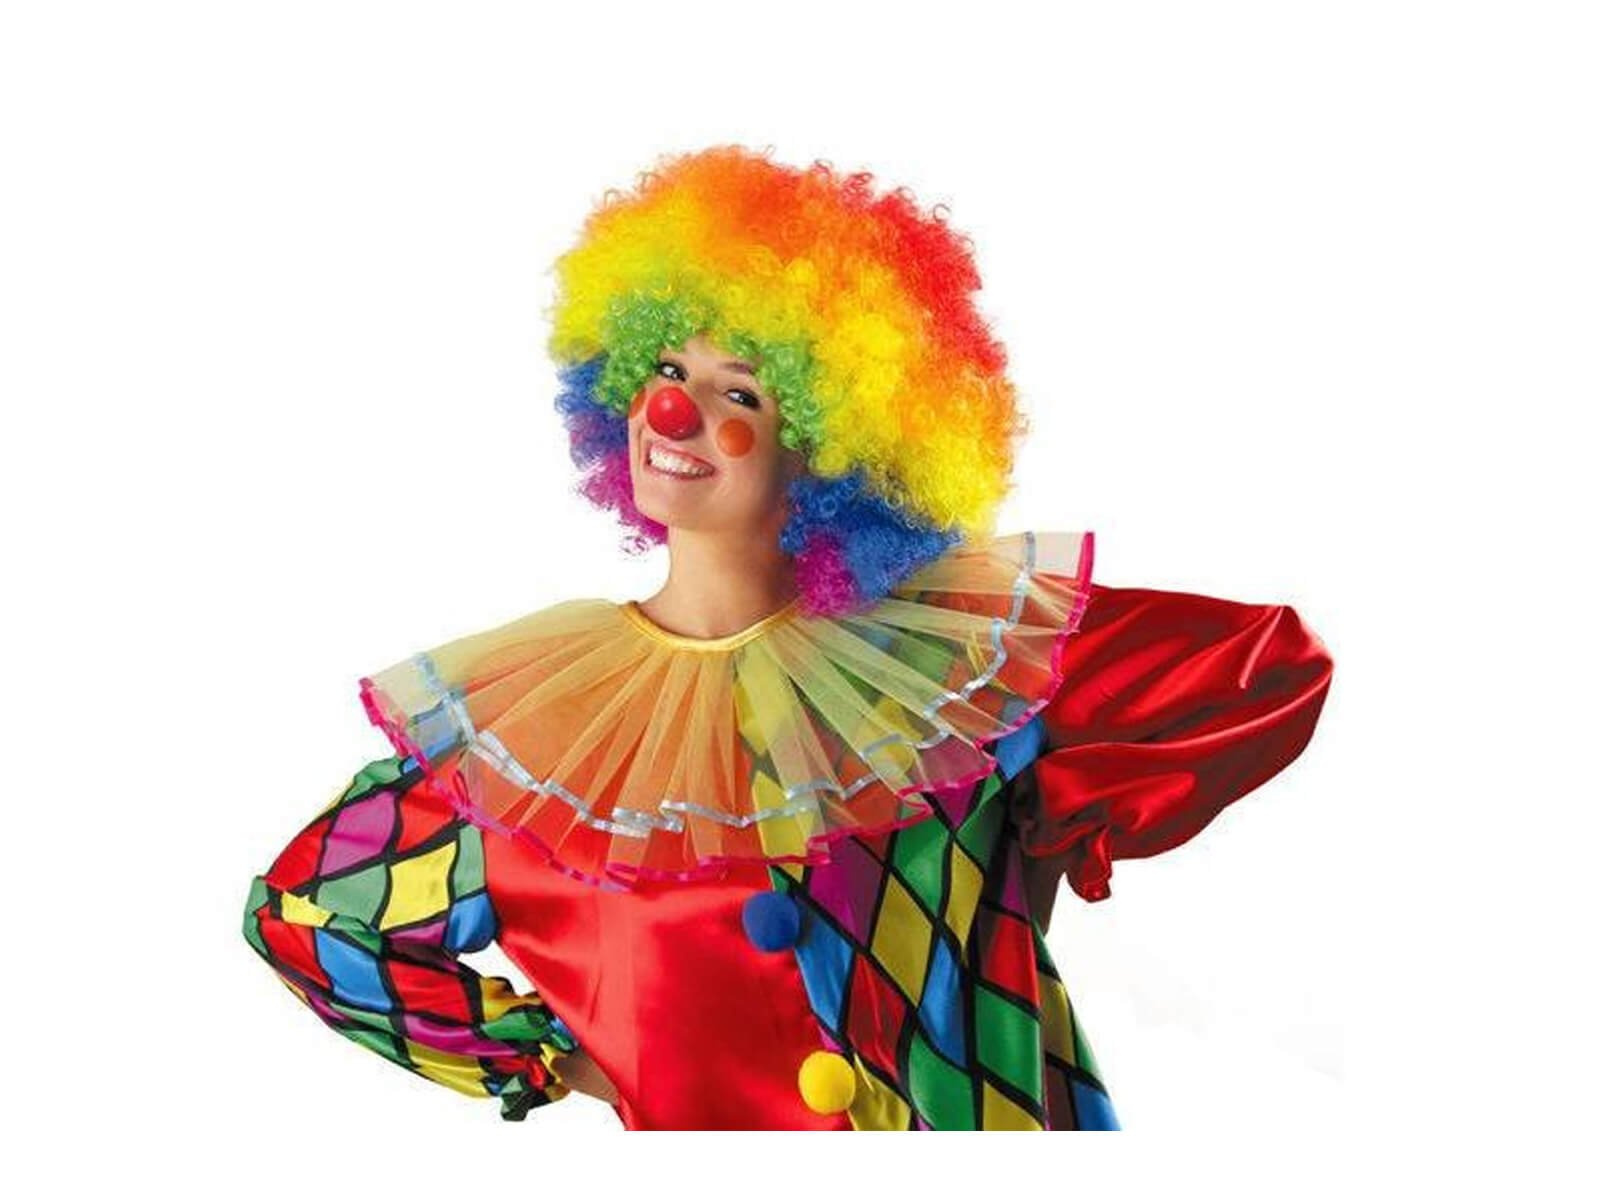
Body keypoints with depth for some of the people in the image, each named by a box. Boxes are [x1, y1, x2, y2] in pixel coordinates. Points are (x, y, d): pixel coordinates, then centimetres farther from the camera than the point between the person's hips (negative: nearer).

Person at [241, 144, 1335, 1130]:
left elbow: (1276, 670, -8)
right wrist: (538, 1055, -2)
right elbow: (301, 912, 0)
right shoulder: (521, 713, -9)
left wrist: (1046, 828, -10)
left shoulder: (959, 648, -13)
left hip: (987, 1114, 0)